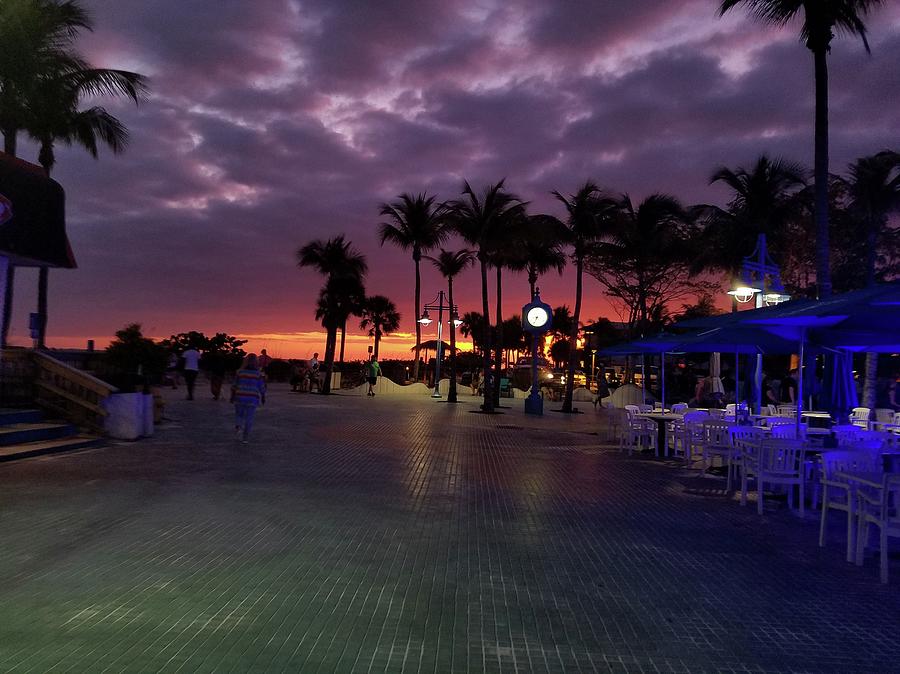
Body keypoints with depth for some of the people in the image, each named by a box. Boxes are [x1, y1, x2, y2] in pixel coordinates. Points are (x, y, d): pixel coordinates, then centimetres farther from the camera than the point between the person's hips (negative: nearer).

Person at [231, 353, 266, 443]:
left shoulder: (240, 372, -2)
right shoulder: (258, 374, -5)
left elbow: (234, 385, 2)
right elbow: (262, 387, -2)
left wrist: (232, 396, 10)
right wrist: (263, 397, 10)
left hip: (240, 397, 1)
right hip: (253, 399, -1)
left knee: (239, 415, 16)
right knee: (249, 418, 6)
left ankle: (238, 427, -12)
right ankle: (245, 438, 4)